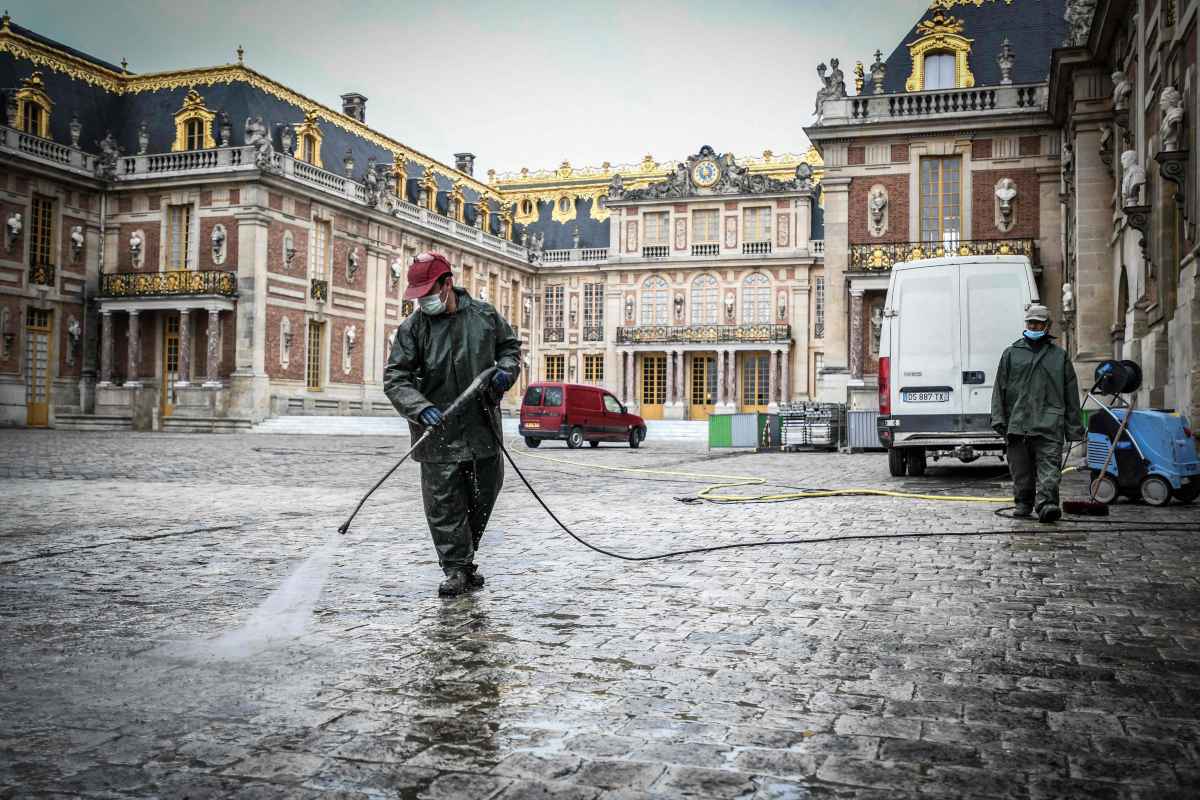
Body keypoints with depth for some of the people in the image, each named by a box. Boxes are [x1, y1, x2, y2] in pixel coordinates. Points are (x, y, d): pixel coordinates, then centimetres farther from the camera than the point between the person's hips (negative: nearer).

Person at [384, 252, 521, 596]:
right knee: (444, 504, -3)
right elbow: (395, 378, -9)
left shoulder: (484, 315, 1)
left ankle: (465, 558, 33)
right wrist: (420, 408, -25)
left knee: (486, 492, 13)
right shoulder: (412, 328, -7)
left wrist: (506, 370, -3)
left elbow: (509, 344, 18)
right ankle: (456, 569, 11)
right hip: (439, 432, -3)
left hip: (483, 425, 3)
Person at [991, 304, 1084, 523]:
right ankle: (1023, 504, 18)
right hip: (1017, 422, 1)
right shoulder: (1012, 353, 13)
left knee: (1049, 466, -12)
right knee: (1021, 468, 7)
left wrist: (1074, 426, 9)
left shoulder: (1059, 355, 13)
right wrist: (998, 418, 1)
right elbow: (1000, 388, 11)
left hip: (1049, 424, -1)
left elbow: (1071, 392, 13)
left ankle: (1047, 504, -20)